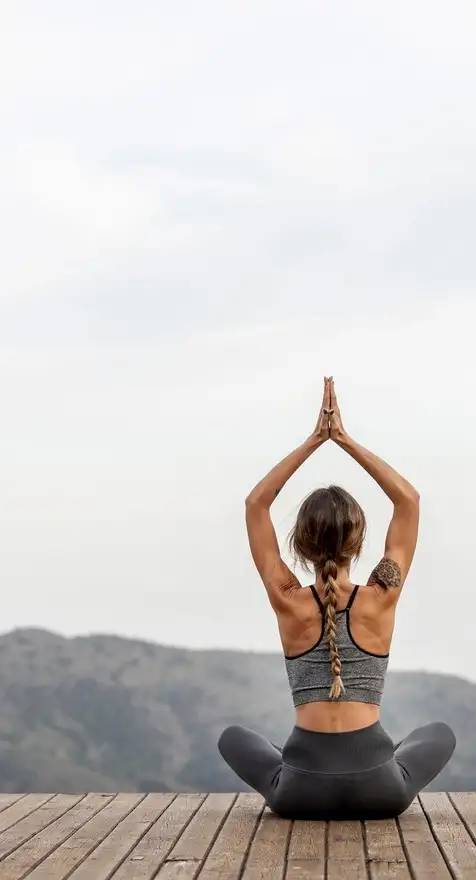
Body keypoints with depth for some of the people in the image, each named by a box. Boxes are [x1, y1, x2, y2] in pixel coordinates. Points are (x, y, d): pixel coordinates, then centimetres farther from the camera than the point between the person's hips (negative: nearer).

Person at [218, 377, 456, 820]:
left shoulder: (289, 603, -1)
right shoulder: (379, 600, -1)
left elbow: (256, 503, 9)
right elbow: (408, 499, 9)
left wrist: (314, 440, 7)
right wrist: (345, 440, 7)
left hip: (302, 791, 0)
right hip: (378, 790, 0)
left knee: (233, 738, 32)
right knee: (440, 734, 33)